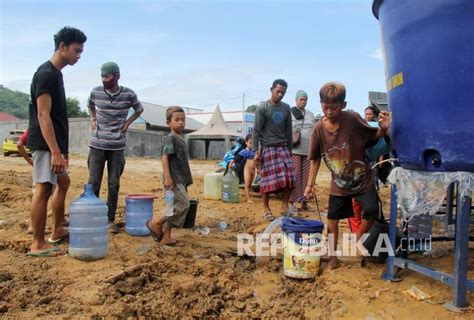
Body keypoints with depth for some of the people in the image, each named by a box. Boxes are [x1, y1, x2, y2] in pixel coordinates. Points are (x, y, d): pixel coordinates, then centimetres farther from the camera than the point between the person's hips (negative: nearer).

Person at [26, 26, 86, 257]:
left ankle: (57, 231, 30)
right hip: (45, 144, -11)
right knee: (43, 189, -8)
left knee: (63, 182, 19)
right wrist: (56, 151, -26)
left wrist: (61, 149, 22)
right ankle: (38, 244, 0)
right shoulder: (46, 74, -14)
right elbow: (43, 115, -22)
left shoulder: (55, 73, 15)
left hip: (53, 144, 11)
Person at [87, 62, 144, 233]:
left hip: (117, 145, -1)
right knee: (93, 183, 0)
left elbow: (139, 110, 15)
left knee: (114, 185, 4)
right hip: (97, 144, 1)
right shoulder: (96, 92, 0)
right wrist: (93, 120, 8)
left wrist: (128, 122, 4)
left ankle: (110, 219, 15)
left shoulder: (129, 94, -4)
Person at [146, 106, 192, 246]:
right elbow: (164, 157, -18)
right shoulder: (170, 138, -10)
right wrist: (167, 177, -25)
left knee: (174, 208, 10)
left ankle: (166, 237, 16)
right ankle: (156, 222, -2)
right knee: (183, 204, -14)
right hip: (173, 180, -9)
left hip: (180, 180, 9)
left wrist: (185, 182, 23)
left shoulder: (181, 140, 17)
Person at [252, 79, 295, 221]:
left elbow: (288, 130, 16)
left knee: (289, 178, -4)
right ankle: (266, 209, 10)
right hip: (267, 147, -4)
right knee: (268, 180, -3)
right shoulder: (262, 107, -5)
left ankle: (285, 206, 11)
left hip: (283, 147, 5)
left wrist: (290, 149, 15)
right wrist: (255, 151, -13)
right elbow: (256, 130, -8)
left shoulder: (286, 108, 10)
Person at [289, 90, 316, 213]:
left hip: (308, 150, 4)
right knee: (295, 175, -8)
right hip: (295, 149, -4)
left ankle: (304, 200, 12)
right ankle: (292, 201, -2)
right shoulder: (290, 113, 4)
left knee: (306, 175, 4)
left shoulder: (310, 114, 18)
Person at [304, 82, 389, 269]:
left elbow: (373, 137, -2)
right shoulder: (318, 129, -11)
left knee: (371, 212, -12)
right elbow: (315, 159, -1)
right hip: (339, 183, 1)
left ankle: (358, 243, 17)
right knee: (332, 220, 6)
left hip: (362, 179, -1)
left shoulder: (353, 119, -16)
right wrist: (310, 184, -2)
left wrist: (383, 129, -24)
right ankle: (333, 257, 24)